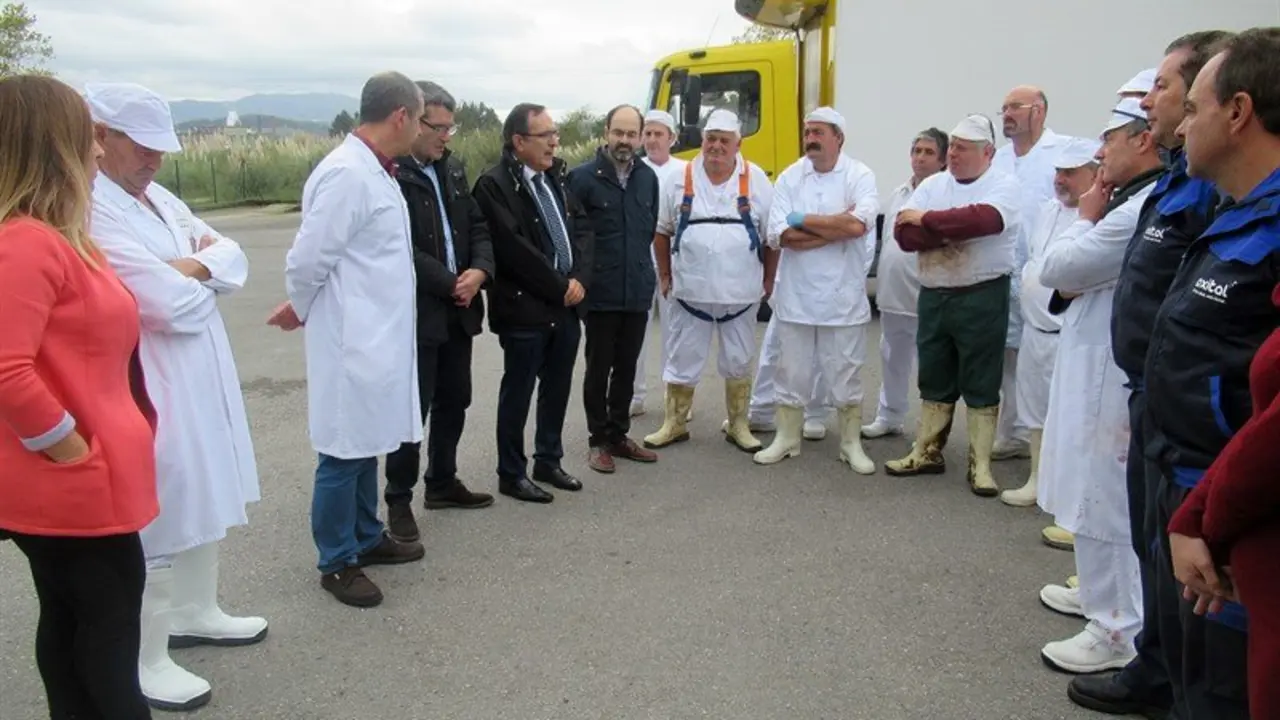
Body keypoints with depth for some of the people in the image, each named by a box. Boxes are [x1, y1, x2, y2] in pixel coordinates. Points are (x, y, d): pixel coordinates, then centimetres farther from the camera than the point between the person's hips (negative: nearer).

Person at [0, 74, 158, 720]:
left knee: (72, 618, 19)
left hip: (77, 482, 9)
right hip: (71, 485, -9)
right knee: (110, 622, 4)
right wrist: (72, 450, -19)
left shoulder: (56, 236, 10)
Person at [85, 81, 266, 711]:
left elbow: (233, 257, 10)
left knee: (201, 500, 20)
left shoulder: (158, 197, 11)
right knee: (156, 519, 1)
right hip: (149, 392, -9)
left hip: (200, 379, 10)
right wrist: (201, 269, -2)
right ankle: (144, 659, 18)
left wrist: (194, 266, -12)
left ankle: (194, 611, 39)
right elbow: (172, 302, -24)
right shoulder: (90, 210, -20)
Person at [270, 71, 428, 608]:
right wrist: (299, 311, 0)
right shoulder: (347, 174, -20)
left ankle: (367, 537, 33)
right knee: (344, 453, 3)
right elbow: (307, 259, -17)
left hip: (379, 336, 9)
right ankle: (337, 563, 16)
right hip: (352, 340, -9)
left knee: (368, 444, 19)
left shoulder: (374, 171, 11)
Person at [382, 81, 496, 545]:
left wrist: (480, 270, -7)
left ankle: (442, 483, 32)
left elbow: (477, 225, 12)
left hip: (458, 309, 8)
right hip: (416, 312, -8)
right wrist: (450, 284, -15)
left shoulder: (453, 169, 11)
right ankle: (399, 500, 14)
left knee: (454, 401, 16)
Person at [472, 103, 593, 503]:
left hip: (567, 305, 7)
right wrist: (560, 287, -13)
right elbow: (515, 250, -19)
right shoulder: (495, 185, -12)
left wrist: (579, 279, -6)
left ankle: (548, 461, 31)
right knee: (518, 392, 4)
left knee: (557, 388, 15)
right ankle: (511, 474, 17)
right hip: (525, 307, -7)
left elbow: (582, 228, 9)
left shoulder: (555, 178, 12)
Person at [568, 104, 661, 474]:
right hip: (601, 292, -4)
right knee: (599, 368, 6)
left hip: (638, 290, 4)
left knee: (626, 368, 13)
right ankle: (597, 440, 17)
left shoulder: (648, 177, 7)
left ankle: (618, 434, 26)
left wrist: (643, 266, 15)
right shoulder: (583, 177, -9)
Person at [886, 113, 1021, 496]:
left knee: (980, 385, 3)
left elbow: (984, 219, -26)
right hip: (934, 296, 5)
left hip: (982, 298, -4)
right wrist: (951, 232, -18)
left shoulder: (1004, 184, -4)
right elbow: (904, 233, -4)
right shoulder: (932, 185, 8)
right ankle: (927, 452, 26)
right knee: (934, 380, 14)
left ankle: (980, 465, 12)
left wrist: (928, 220, -15)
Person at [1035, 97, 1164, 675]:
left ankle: (1116, 632, 10)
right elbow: (1070, 274, 18)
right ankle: (1100, 591, 38)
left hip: (1110, 375, -11)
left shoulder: (1143, 208, -23)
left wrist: (1085, 217, -4)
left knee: (1105, 501, -1)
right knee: (1097, 496, 22)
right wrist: (1074, 284, -4)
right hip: (1097, 365, 11)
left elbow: (1055, 269, -18)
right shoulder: (1143, 201, 11)